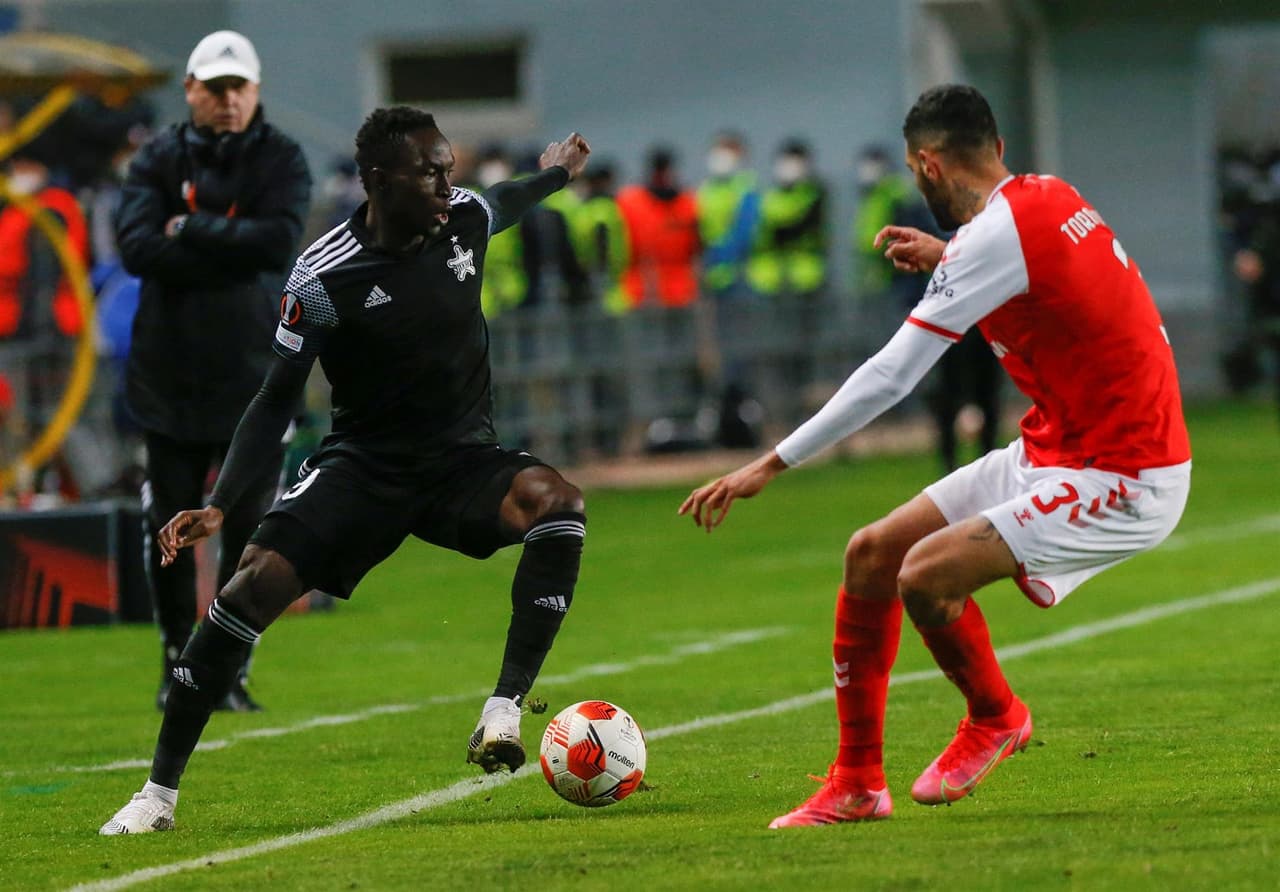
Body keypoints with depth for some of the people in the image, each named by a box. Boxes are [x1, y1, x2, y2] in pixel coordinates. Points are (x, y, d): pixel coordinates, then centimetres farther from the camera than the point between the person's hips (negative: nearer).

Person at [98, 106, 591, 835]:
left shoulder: (465, 217, -5)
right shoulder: (324, 279, -15)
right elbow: (278, 399, -7)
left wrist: (557, 173, 43)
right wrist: (220, 504, -16)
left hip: (464, 459, 3)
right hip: (364, 465, -2)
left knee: (558, 502, -30)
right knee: (255, 584, -21)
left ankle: (506, 710, -28)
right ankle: (160, 792, -9)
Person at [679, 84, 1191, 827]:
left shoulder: (993, 236, -20)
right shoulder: (1049, 197, 7)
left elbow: (889, 378, -21)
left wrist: (770, 466, -16)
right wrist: (945, 260, 23)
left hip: (1121, 484, -10)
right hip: (1052, 455, 10)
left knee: (926, 574, -25)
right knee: (871, 556, 6)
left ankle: (995, 718, 5)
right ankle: (857, 783, 15)